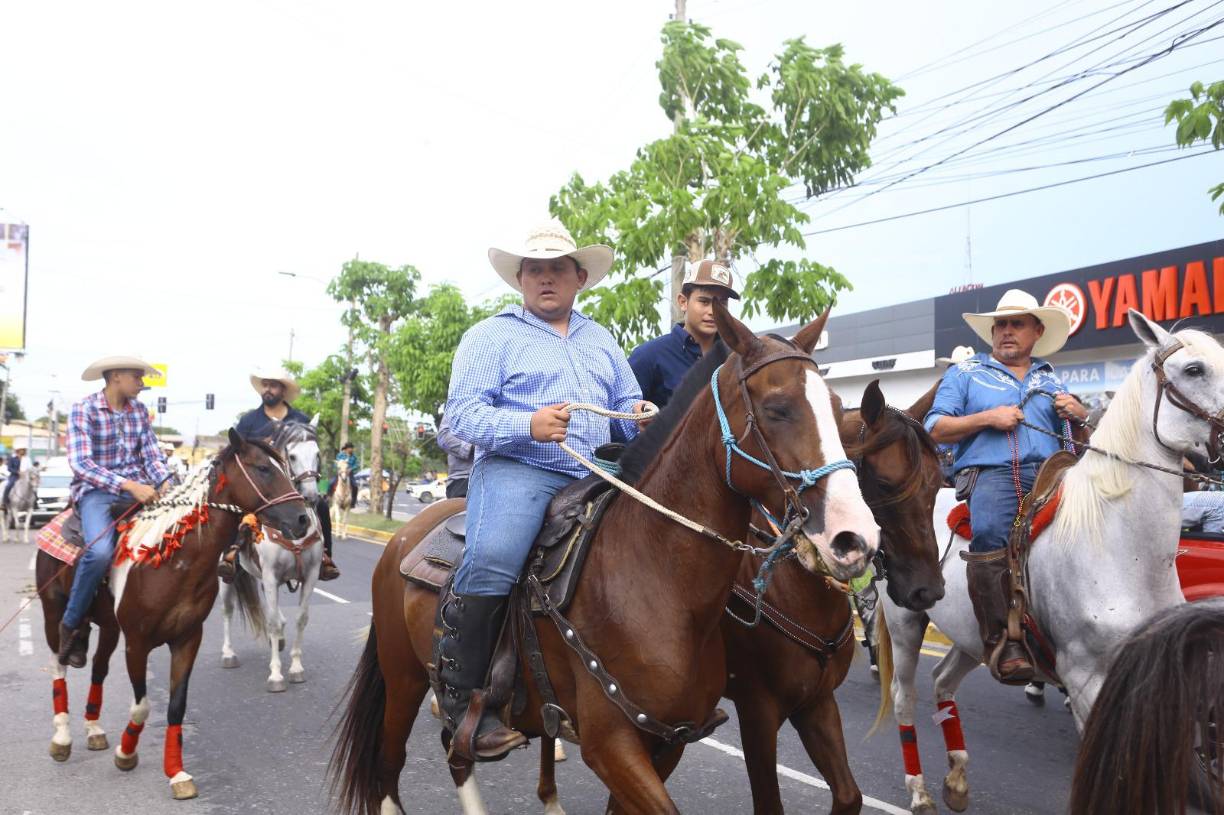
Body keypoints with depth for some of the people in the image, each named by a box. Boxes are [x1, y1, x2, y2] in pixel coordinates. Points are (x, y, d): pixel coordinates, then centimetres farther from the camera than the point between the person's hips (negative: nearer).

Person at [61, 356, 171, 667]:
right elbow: (80, 463, -15)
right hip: (96, 490, -5)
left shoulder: (139, 410, 11)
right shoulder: (83, 410, -5)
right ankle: (72, 624, -9)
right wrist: (128, 485, -26)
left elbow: (151, 455, 9)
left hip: (138, 488, 5)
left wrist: (166, 483, -12)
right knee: (100, 551, -32)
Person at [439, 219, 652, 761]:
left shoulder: (601, 340, 24)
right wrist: (529, 425, -20)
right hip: (516, 469, -5)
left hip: (595, 475, 6)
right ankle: (460, 699, -15)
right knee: (491, 564, -32)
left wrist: (641, 417, 0)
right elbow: (461, 413, -3)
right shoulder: (491, 336, 7)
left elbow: (625, 406, 26)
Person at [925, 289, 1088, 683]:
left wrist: (1079, 414, 7)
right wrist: (988, 418, -4)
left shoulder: (1051, 381, 28)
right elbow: (935, 429, 8)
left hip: (1048, 470, 4)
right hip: (989, 472, -4)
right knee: (990, 533, -34)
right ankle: (1001, 640, -27)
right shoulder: (965, 373, 18)